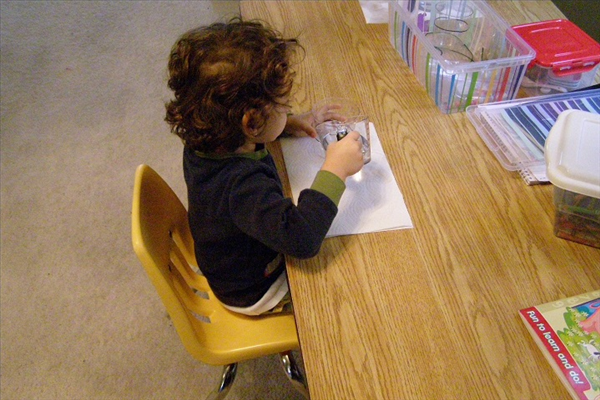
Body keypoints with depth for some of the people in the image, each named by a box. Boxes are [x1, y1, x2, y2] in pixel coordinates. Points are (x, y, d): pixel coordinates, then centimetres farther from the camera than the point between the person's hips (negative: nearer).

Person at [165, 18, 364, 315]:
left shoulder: (204, 141, -17)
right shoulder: (242, 184, -45)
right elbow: (301, 238, -55)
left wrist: (289, 124, -5)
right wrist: (334, 169, -46)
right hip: (255, 293, -7)